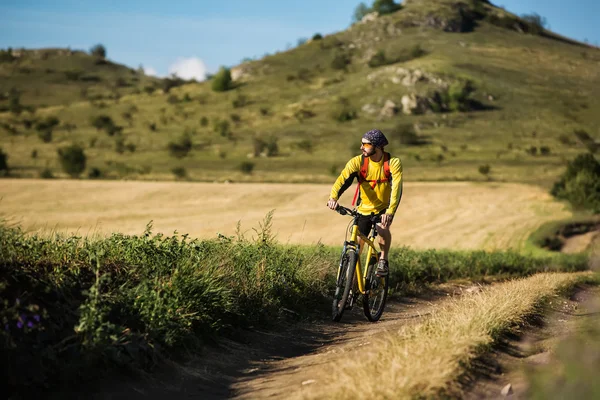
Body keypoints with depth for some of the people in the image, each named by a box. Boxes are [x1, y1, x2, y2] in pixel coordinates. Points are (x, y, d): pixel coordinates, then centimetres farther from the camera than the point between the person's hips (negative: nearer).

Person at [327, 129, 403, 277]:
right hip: (364, 209, 2)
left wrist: (390, 212, -47)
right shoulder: (358, 162, -17)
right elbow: (342, 179, -29)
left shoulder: (393, 162, -21)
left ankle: (383, 260, -5)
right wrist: (333, 197, -50)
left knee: (383, 229, -31)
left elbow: (396, 188, -31)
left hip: (384, 208, -2)